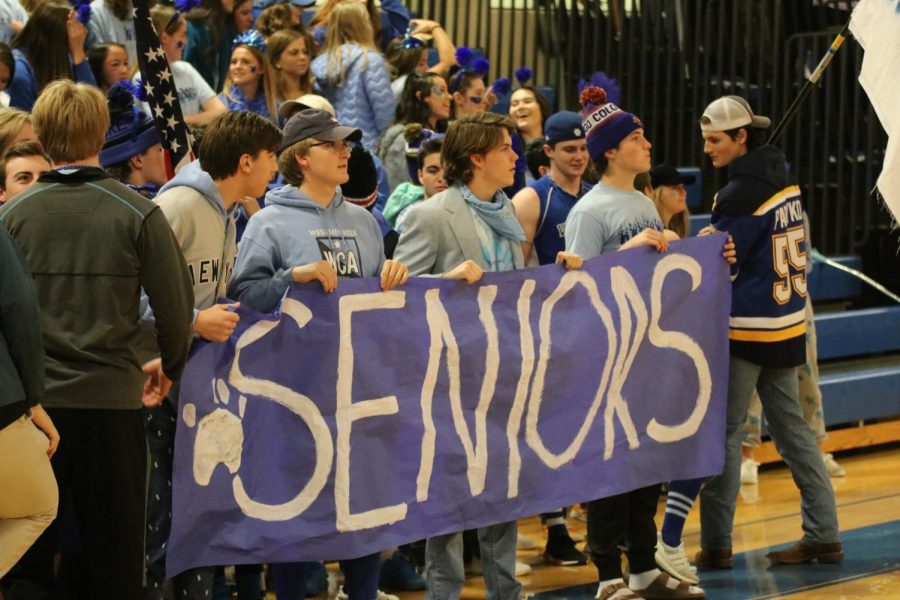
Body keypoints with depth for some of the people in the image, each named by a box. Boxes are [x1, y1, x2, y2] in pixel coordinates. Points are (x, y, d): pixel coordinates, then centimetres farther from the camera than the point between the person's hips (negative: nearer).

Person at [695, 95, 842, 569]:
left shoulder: (742, 193, -17)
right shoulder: (783, 181, 9)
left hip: (744, 328, -8)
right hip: (787, 325, 8)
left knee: (723, 433, -2)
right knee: (791, 427, 12)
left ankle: (716, 544, 1)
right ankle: (823, 535, 13)